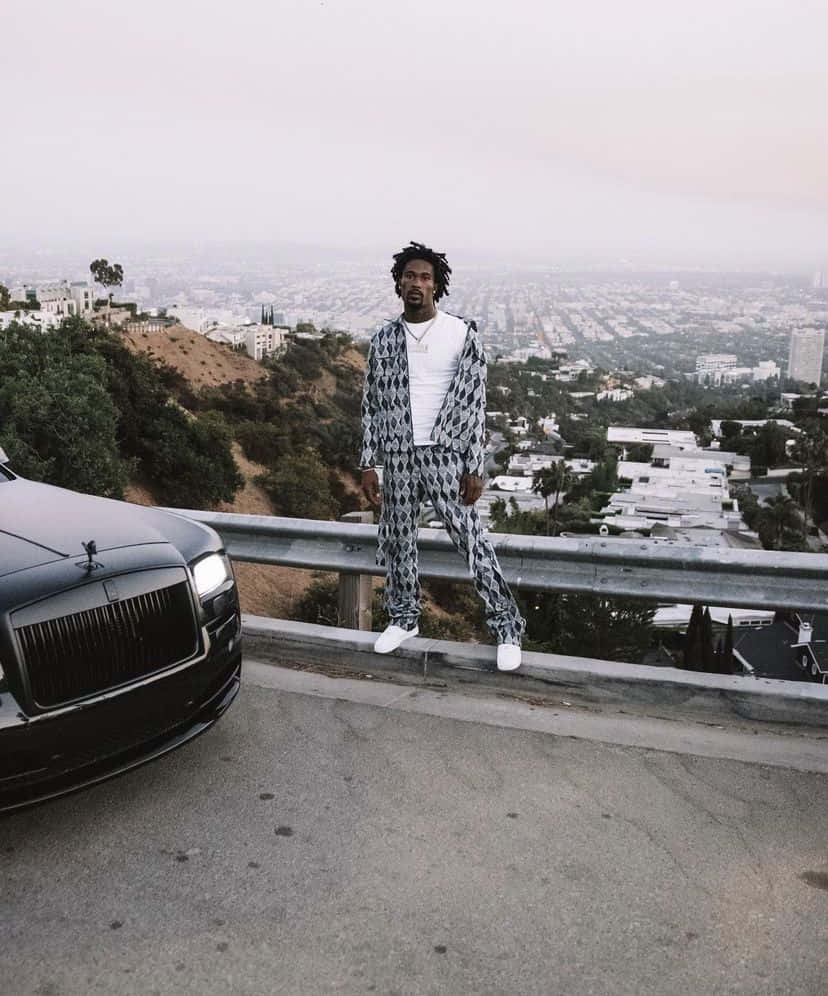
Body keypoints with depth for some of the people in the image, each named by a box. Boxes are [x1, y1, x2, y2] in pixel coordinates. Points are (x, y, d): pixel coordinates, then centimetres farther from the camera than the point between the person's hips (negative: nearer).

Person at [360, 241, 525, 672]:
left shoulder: (462, 333, -4)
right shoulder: (383, 339, 6)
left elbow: (474, 404, -5)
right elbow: (372, 403, 9)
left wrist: (474, 468, -9)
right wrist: (368, 464, 5)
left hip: (444, 454, -3)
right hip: (398, 456, 4)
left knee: (470, 539, -3)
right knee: (396, 540, 12)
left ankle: (507, 626, 9)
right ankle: (404, 618, 31)